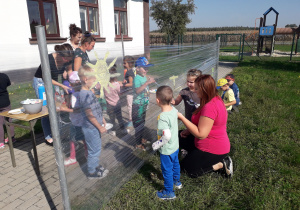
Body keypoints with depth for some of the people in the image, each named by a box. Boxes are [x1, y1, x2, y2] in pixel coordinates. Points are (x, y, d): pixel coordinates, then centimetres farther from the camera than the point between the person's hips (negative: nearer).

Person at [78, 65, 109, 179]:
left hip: (94, 127, 9)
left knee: (96, 149, 24)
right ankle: (92, 172, 26)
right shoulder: (84, 95, -26)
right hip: (91, 128, -9)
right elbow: (89, 115, -23)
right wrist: (100, 127, -15)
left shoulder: (89, 91, 4)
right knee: (94, 150, 7)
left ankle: (95, 166, 43)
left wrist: (102, 119, 16)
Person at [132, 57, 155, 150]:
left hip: (144, 104, 9)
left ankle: (141, 138, 42)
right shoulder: (137, 78, -19)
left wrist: (150, 81, 9)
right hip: (138, 105, -9)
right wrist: (147, 82, -39)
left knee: (142, 122, 23)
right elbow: (137, 90, -37)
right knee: (138, 124, 3)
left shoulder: (144, 77, 5)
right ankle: (138, 144, 17)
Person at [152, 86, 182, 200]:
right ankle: (177, 182, 53)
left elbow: (166, 136, -36)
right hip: (175, 146, 8)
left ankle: (169, 192, 31)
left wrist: (157, 144, -22)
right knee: (175, 163, 29)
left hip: (167, 150, -8)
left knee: (167, 170, 12)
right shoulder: (174, 110, -11)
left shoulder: (162, 117, -33)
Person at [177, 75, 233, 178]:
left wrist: (182, 118, -25)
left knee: (187, 168, 5)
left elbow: (201, 134, -29)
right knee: (180, 138, 17)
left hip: (212, 150, -9)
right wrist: (188, 130, 3)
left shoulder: (210, 107, -31)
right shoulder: (216, 99, 1)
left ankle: (221, 165, 1)